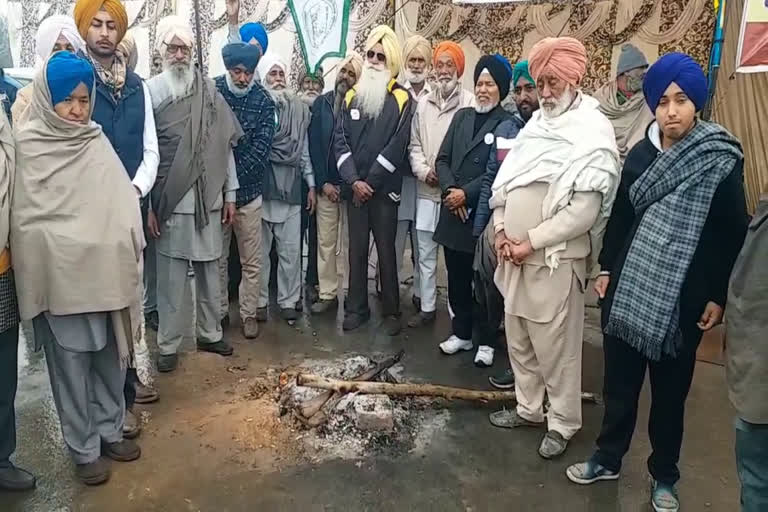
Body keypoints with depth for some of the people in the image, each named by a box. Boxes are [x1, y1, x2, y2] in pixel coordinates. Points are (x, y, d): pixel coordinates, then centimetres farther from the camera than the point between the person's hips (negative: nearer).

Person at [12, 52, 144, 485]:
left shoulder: (96, 142, 5)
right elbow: (26, 219, -2)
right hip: (60, 277, -3)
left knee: (111, 356, 14)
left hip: (106, 272, 3)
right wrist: (62, 252, -9)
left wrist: (125, 260, -3)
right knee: (71, 364, 8)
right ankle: (85, 449, 24)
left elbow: (123, 206, 3)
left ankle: (110, 430, 33)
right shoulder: (28, 146, -4)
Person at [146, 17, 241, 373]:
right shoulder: (151, 91, -4)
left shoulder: (209, 91, 5)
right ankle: (168, 344, 15)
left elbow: (226, 144, 9)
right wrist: (145, 204, -9)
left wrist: (230, 194, 7)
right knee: (171, 277, 3)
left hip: (210, 198, 3)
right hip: (171, 200, -3)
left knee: (209, 270, 12)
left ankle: (210, 333, 27)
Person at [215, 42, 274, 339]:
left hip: (248, 191, 0)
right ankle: (219, 312, 26)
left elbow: (260, 148, -11)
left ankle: (249, 313, 22)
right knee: (216, 257, 11)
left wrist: (233, 180, -17)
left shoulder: (263, 101, -4)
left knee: (252, 260, 7)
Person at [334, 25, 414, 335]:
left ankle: (391, 311, 16)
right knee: (356, 249, 10)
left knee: (386, 250, 4)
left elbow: (396, 148, -11)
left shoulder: (402, 100, -2)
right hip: (355, 188, 4)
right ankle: (356, 308, 21)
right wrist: (354, 181, -11)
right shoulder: (352, 96, 10)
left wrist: (370, 183, -12)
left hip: (384, 189, -3)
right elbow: (340, 141, 2)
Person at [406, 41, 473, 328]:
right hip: (427, 190, 5)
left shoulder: (470, 103, -6)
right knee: (425, 254, 12)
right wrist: (424, 171, -4)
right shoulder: (423, 103, 10)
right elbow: (414, 145, 11)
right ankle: (427, 308, 25)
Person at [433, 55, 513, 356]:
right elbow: (442, 159, 8)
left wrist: (466, 193, -16)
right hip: (453, 211, 5)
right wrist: (450, 190, -9)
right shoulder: (462, 116, 14)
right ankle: (461, 332, 25)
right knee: (457, 277, 11)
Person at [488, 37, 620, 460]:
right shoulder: (536, 124, 10)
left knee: (556, 347, 3)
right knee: (518, 340, 17)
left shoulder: (593, 131, -12)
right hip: (516, 254, 7)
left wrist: (530, 242, -15)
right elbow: (506, 181, 14)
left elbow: (584, 211, -18)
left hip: (555, 259, -7)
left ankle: (563, 422, 22)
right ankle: (529, 407, 35)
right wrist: (501, 229, -1)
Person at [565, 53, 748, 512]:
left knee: (670, 391, 11)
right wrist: (607, 268, 10)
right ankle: (608, 458, 32)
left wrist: (719, 297, -8)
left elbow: (734, 234, -6)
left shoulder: (722, 159, -7)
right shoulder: (641, 154, 5)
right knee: (619, 382, 13)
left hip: (682, 298, -3)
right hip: (629, 289, 4)